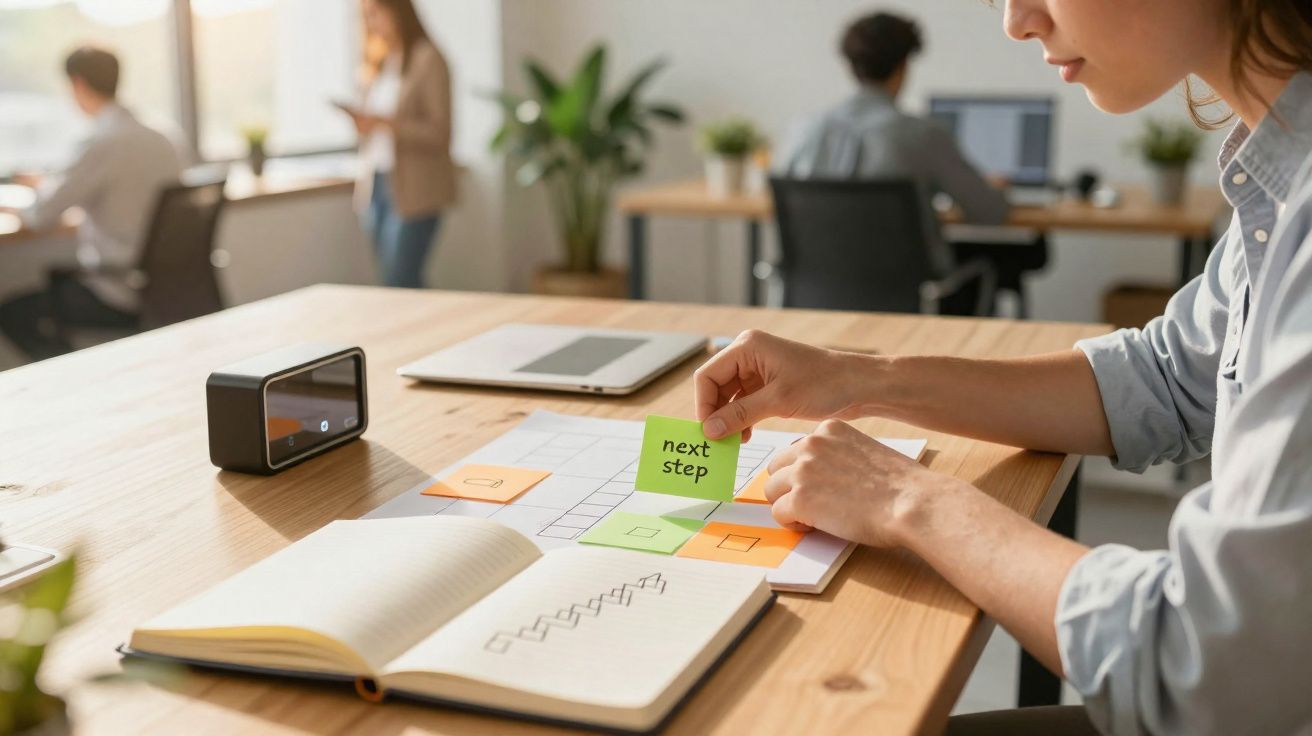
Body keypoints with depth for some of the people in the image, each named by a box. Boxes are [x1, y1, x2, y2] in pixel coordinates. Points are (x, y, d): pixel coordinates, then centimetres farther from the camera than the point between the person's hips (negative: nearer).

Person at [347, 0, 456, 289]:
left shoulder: (428, 60, -7)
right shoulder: (379, 62, 16)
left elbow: (439, 132, -12)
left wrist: (385, 122, -22)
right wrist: (362, 122, -2)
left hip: (414, 191, -7)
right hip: (377, 185, 7)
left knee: (399, 283, -11)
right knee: (391, 277, 7)